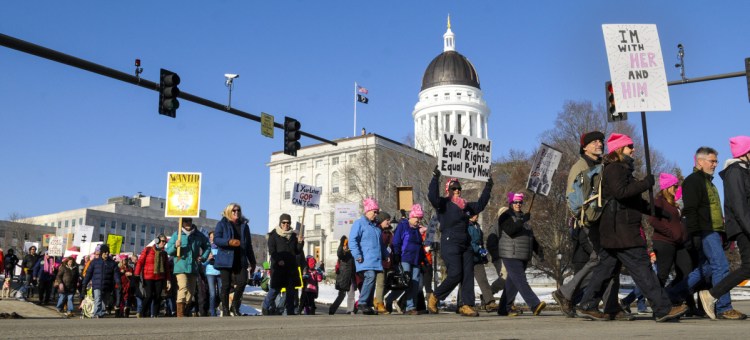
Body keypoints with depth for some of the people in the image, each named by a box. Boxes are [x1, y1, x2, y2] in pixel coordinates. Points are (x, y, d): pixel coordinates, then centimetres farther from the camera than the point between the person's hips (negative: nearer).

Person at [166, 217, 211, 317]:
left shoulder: (198, 235, 8)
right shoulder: (177, 234, 1)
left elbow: (207, 246, 23)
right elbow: (168, 251, 0)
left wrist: (203, 257, 10)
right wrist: (175, 246, -19)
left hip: (194, 268, 4)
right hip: (181, 267, -4)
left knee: (191, 291, 9)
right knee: (183, 288, -21)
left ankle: (185, 312, 23)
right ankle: (180, 315, -22)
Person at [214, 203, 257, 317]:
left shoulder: (244, 225, 16)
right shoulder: (222, 224, 4)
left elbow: (248, 245, 19)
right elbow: (216, 239, -7)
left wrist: (252, 261, 16)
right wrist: (229, 242, -23)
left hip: (240, 260, 3)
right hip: (226, 259, -3)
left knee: (242, 281, -9)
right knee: (226, 285, -1)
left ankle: (235, 306, 10)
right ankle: (225, 310, 10)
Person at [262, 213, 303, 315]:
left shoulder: (293, 235, 15)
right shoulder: (274, 235, 1)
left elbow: (298, 252, 15)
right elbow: (271, 250, -7)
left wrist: (300, 243, -3)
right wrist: (278, 260, -22)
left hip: (291, 266, 5)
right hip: (278, 266, -5)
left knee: (291, 290, 5)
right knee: (275, 289, -4)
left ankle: (290, 312, 11)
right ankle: (266, 307, 16)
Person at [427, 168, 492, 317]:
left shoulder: (466, 206, 19)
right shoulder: (444, 203, -2)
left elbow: (480, 205, 31)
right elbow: (432, 196, -21)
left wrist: (487, 188, 30)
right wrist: (435, 179, -27)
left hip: (466, 245, 7)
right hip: (450, 244, -7)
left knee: (468, 275, 0)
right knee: (455, 274, -13)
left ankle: (466, 305, 4)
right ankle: (434, 297, 7)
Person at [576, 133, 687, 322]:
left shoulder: (622, 169, 24)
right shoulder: (613, 168, -8)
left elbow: (632, 200, 26)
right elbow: (621, 192, -24)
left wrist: (649, 208, 13)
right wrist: (646, 183, -17)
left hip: (614, 230, 11)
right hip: (620, 228, -11)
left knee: (607, 268, 11)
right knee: (641, 267, -10)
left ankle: (588, 306, 15)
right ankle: (663, 309, -8)